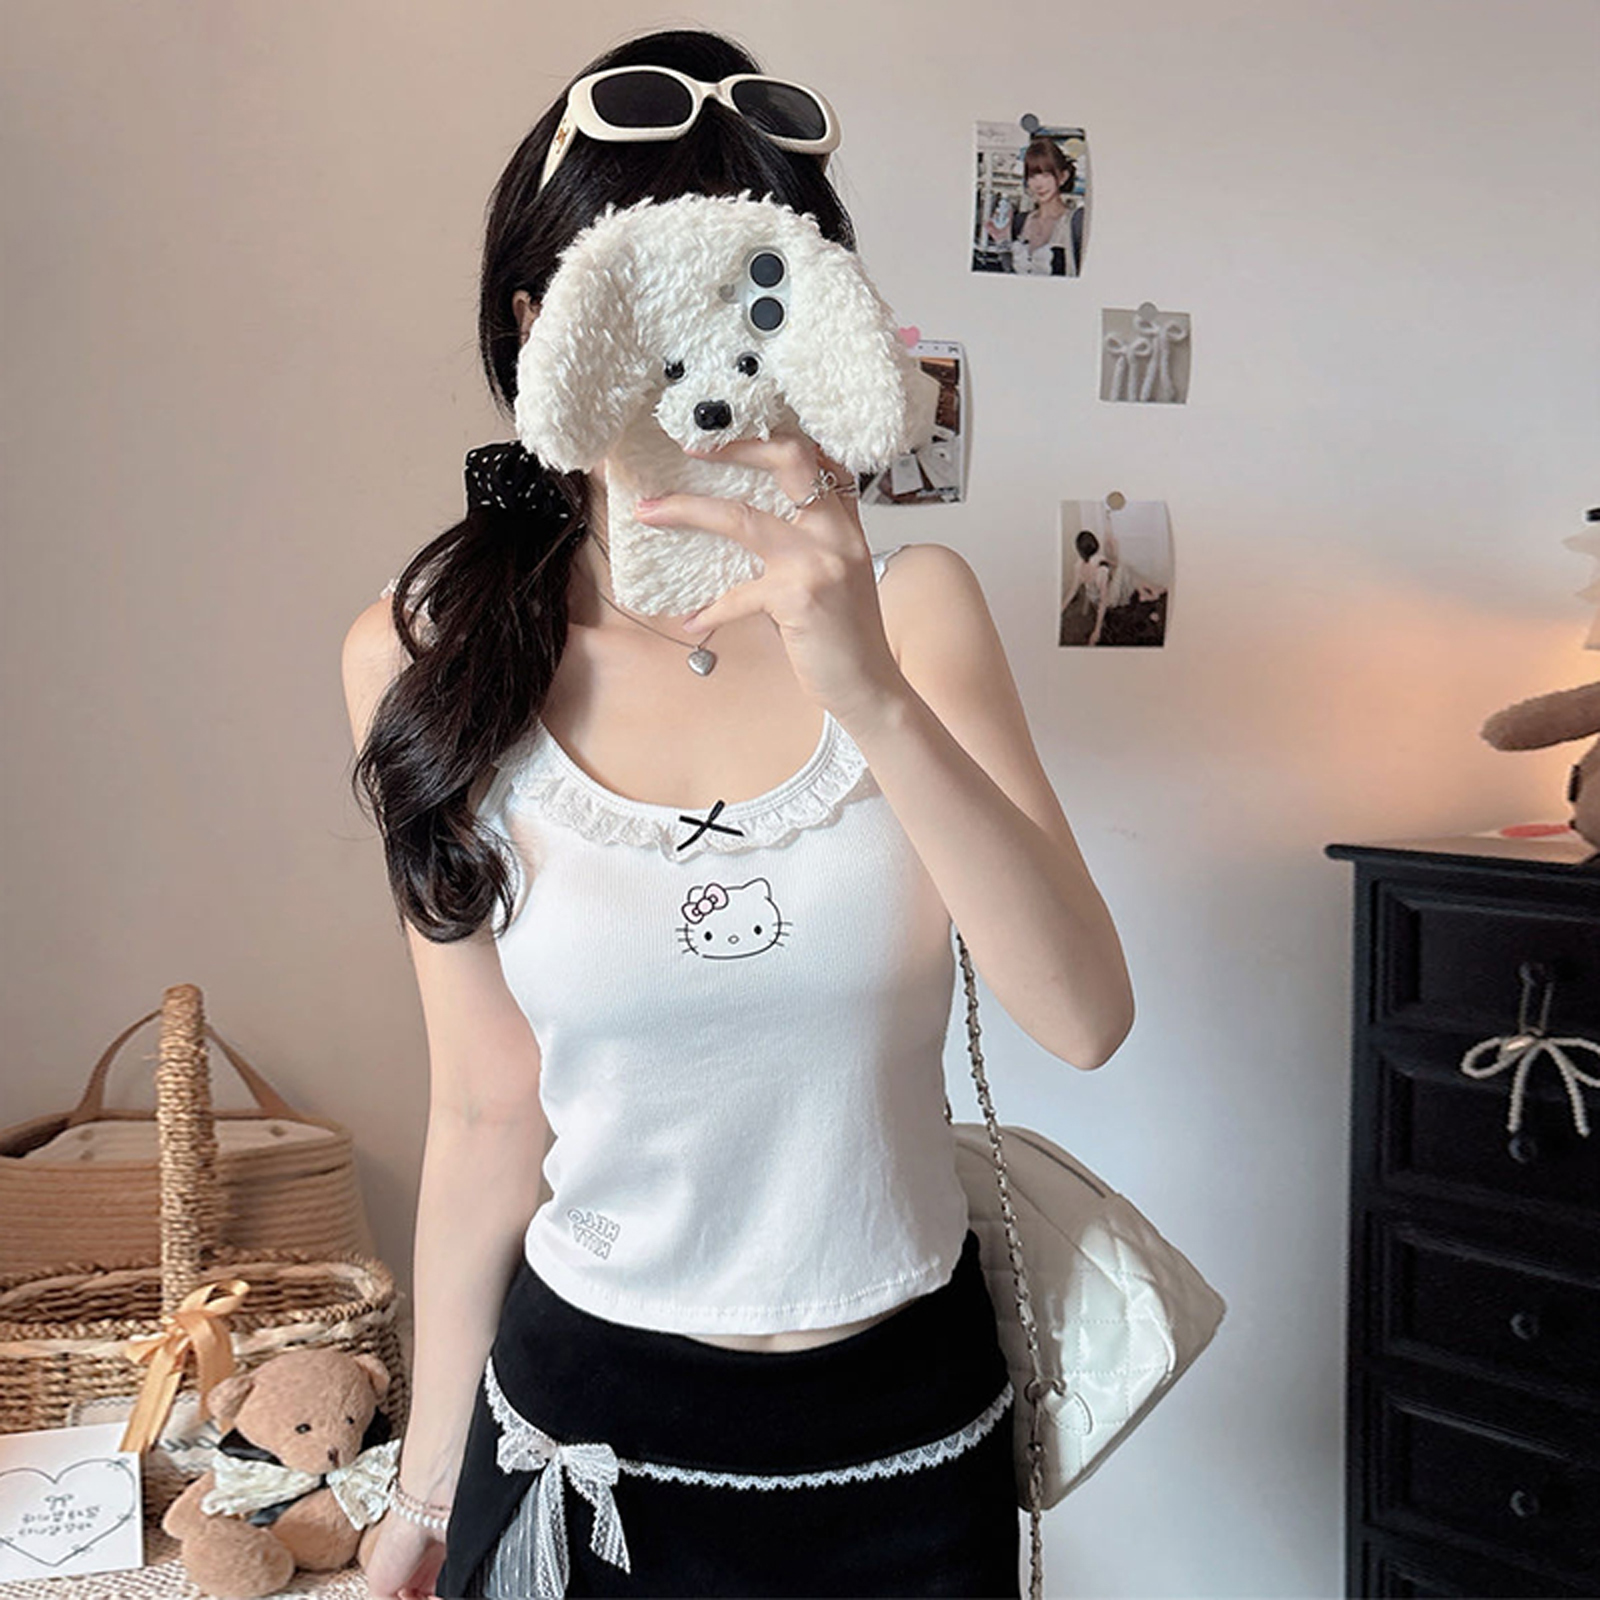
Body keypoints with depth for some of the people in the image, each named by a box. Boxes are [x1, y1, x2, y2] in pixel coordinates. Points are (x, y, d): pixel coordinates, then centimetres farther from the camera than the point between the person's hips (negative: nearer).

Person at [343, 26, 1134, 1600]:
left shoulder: (911, 607, -10)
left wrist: (871, 691, -33)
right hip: (586, 1417, 0)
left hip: (906, 1422, 1)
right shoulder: (428, 662, -11)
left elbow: (1084, 1017, -20)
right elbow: (487, 1117, -4)